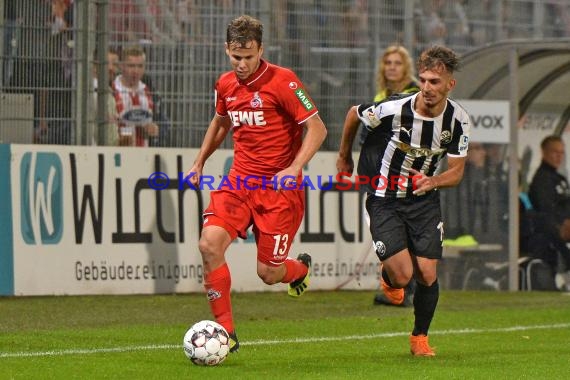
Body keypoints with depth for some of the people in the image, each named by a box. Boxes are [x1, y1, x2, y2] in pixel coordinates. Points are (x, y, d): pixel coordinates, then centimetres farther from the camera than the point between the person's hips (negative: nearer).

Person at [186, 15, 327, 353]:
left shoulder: (282, 81, -12)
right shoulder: (226, 85, 7)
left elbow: (317, 128, -12)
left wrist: (295, 167, -24)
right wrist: (200, 162, 26)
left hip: (279, 188, -5)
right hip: (240, 181, 5)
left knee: (268, 273, -4)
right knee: (210, 243, -19)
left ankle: (300, 268, 37)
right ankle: (226, 332, -10)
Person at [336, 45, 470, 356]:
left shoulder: (458, 120, -12)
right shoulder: (394, 109, -21)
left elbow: (456, 171, -2)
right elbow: (354, 114, 0)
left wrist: (433, 181, -25)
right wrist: (344, 156, 14)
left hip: (424, 199, 3)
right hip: (384, 199, -3)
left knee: (427, 274, -6)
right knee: (403, 274, -14)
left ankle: (420, 337, 20)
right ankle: (388, 276, 25)